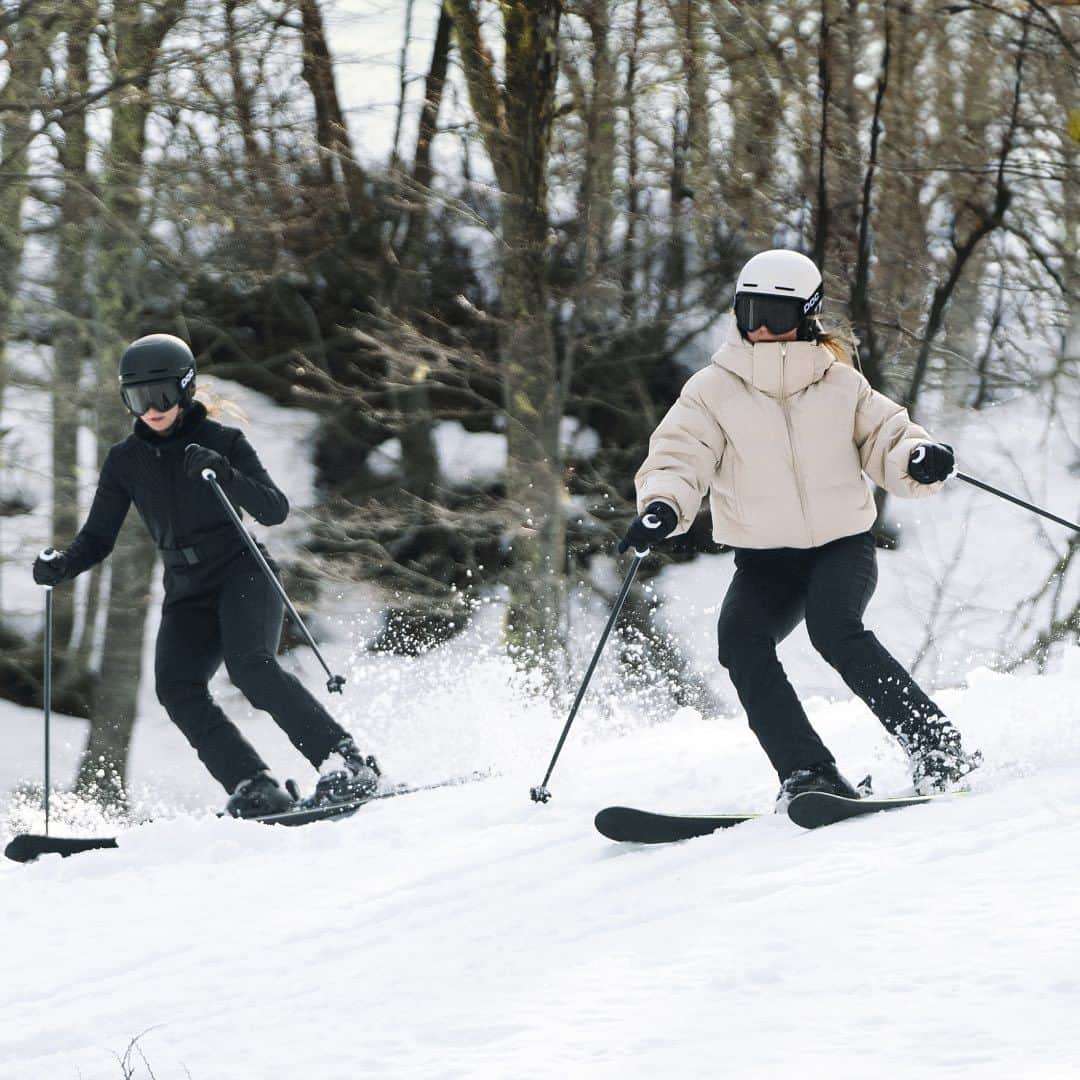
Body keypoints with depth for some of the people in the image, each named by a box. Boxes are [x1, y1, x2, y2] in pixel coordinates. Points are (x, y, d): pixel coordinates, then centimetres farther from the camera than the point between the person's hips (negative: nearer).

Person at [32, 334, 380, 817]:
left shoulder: (222, 442, -4)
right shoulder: (125, 461, 7)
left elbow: (274, 510, -13)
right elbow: (98, 537, 11)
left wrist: (224, 475, -29)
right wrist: (62, 565, -10)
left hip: (243, 574, -4)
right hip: (188, 595, 4)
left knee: (250, 667, -29)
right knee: (177, 688, -21)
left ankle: (347, 764, -26)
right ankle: (254, 788, -23)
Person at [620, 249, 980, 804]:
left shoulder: (840, 385, 6)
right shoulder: (713, 391, 4)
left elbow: (885, 440, 7)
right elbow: (679, 457, -4)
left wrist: (918, 458, -17)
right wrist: (662, 507, -26)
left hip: (842, 546, -2)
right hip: (763, 562, 2)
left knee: (834, 629, -30)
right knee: (740, 638, -27)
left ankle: (938, 747, -24)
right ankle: (807, 772, -28)